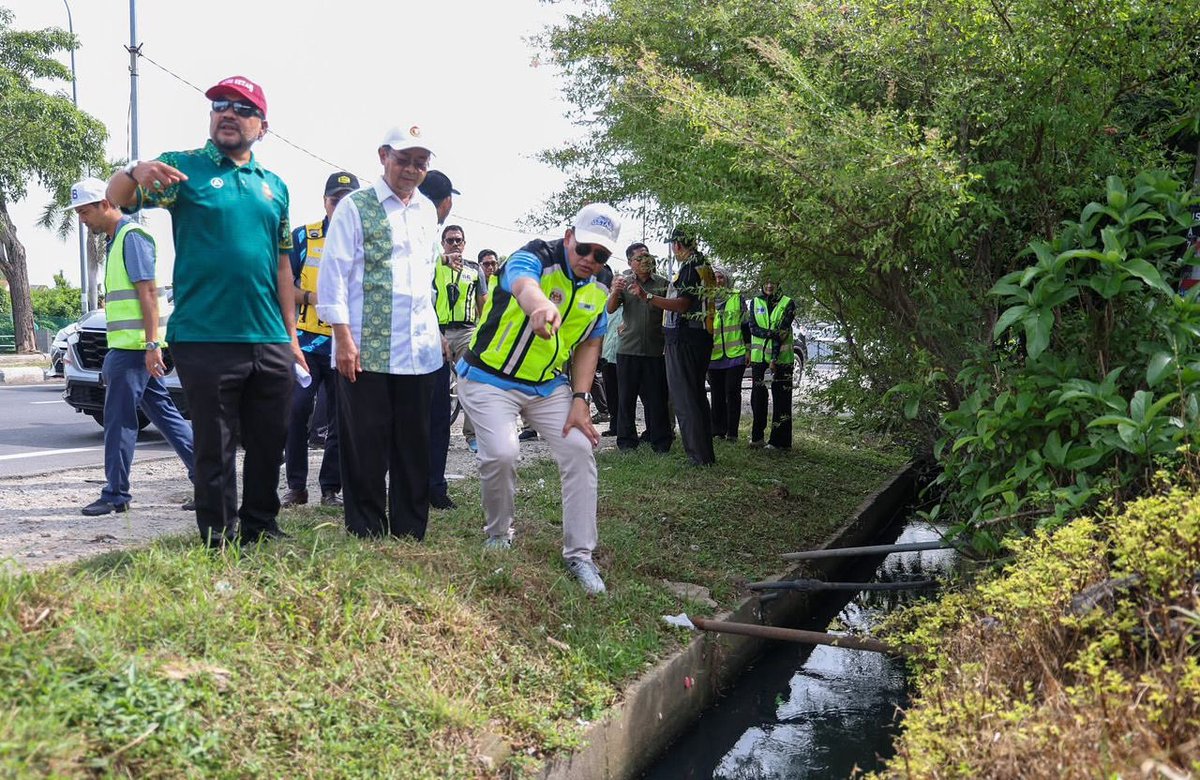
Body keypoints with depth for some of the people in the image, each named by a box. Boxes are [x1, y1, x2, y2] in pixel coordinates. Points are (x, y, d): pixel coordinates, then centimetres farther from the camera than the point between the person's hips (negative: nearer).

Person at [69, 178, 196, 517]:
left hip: (135, 345, -10)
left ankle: (115, 494, 4)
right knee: (164, 414, 10)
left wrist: (151, 344, -23)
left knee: (119, 420, -4)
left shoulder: (132, 236, -11)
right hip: (129, 345, 10)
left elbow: (148, 291, -18)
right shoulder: (117, 239, 19)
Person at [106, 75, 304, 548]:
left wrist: (291, 335, 14)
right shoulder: (185, 168, 2)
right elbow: (118, 198, -11)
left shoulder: (275, 187, 14)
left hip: (271, 344, 4)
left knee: (270, 444, 11)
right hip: (206, 342, -4)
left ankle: (261, 531, 25)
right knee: (216, 449, 3)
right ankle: (220, 544, 14)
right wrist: (135, 173, -34)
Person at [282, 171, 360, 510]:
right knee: (297, 409, -10)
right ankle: (296, 486, 4)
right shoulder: (303, 236, 5)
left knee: (342, 418, 4)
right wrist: (310, 297, -15)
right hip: (306, 339, -1)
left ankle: (331, 489, 15)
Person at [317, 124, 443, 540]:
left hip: (419, 348, 5)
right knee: (366, 448, 0)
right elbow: (333, 272, -6)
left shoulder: (427, 210, 15)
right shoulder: (355, 207, -2)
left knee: (414, 446, 9)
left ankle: (410, 533, 18)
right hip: (365, 349, -5)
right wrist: (342, 337, -13)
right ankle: (368, 535, 11)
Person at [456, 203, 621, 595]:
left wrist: (580, 400, -4)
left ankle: (580, 555, 4)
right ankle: (499, 536, 7)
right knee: (501, 453, -23)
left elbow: (588, 346, 9)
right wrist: (541, 305, -69)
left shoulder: (598, 292, 1)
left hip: (548, 385, 6)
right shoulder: (535, 258, -19)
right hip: (490, 378, -5)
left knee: (579, 449, -9)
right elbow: (523, 285, -44)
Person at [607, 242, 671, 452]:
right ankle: (626, 440, 11)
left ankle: (660, 441, 8)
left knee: (657, 397, 2)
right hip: (628, 349, 0)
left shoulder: (662, 283, 6)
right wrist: (615, 293, -26)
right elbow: (610, 309, -4)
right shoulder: (625, 282, 7)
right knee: (626, 397, 3)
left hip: (655, 350, 0)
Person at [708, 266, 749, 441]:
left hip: (735, 354, -2)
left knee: (732, 392, -4)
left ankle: (732, 432, 0)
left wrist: (748, 348, 4)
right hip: (714, 355, 2)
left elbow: (745, 325, 9)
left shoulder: (737, 298, 5)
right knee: (717, 394, 7)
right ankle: (718, 431, 13)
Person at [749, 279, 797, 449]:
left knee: (781, 397, -3)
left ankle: (780, 440, 1)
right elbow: (753, 328, -3)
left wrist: (774, 358, -16)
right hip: (759, 355, 3)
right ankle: (757, 436, 11)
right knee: (758, 395, 3)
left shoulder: (787, 304, 0)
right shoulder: (755, 302, 9)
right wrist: (773, 333, -19)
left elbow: (783, 331, -9)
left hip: (781, 356, -3)